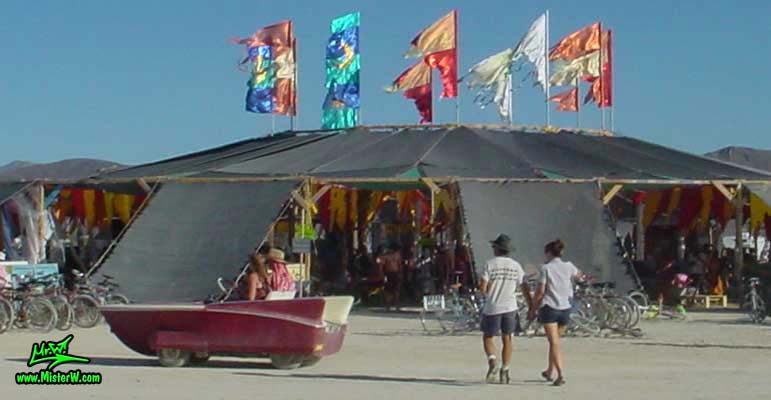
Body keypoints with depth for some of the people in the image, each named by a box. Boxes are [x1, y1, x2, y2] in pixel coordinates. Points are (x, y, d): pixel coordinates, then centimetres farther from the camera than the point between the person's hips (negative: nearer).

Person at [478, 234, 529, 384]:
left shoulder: (489, 265, -8)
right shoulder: (516, 266, 2)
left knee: (488, 338, 11)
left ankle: (492, 362, -14)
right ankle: (504, 372, 10)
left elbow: (482, 288, -14)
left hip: (492, 308, -3)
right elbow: (525, 289, 2)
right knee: (507, 339, 12)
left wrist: (488, 295, 9)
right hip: (510, 308, 3)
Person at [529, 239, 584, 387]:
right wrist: (583, 276, 54)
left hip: (549, 308, -5)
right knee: (554, 340, 21)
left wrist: (532, 309, -1)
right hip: (565, 308, 5)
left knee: (554, 343, -6)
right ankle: (550, 372, 31)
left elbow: (540, 292, -10)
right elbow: (578, 275, 29)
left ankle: (560, 375, -19)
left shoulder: (546, 268, -7)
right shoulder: (568, 266, 6)